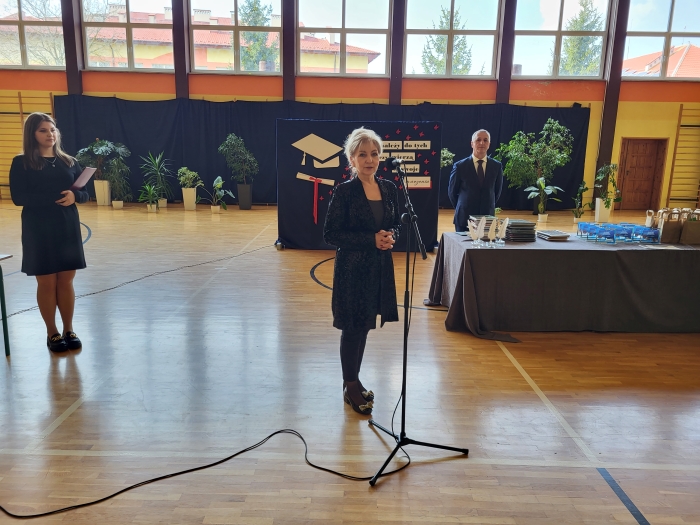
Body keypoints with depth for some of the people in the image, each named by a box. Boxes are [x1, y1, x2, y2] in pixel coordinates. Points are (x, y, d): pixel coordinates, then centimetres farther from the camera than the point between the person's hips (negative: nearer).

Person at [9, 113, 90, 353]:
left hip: (68, 228, 3)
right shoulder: (21, 163, -3)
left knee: (66, 281, 8)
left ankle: (69, 331, 19)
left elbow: (85, 193, 7)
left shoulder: (69, 162, 8)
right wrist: (55, 199, -22)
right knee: (46, 283, 4)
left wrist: (74, 196, -16)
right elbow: (19, 197, -13)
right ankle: (52, 333, 17)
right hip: (39, 231, -3)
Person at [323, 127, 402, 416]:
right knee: (353, 327, 4)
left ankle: (353, 380, 33)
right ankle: (351, 386, 23)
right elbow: (331, 234, -13)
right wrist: (372, 239, -19)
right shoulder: (344, 191, -11)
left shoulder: (388, 188, 5)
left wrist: (391, 235, -9)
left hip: (380, 266, 5)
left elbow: (397, 223, 15)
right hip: (352, 268, -5)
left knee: (364, 326, 15)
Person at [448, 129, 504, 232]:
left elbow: (497, 191, 14)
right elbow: (452, 192, 4)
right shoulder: (460, 166, -4)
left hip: (488, 218, 2)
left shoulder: (497, 166, 3)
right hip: (464, 218, -2)